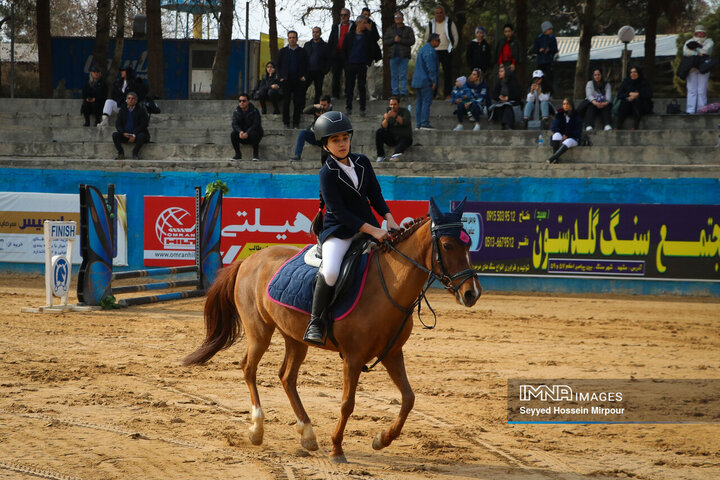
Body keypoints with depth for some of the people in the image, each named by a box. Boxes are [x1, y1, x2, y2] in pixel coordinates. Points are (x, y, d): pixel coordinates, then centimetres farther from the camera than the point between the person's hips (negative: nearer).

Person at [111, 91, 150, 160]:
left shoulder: (141, 110, -2)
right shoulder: (122, 110, 8)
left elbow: (143, 124, -10)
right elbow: (118, 124, 3)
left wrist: (134, 135, -21)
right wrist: (123, 133, -17)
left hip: (137, 134, -3)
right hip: (125, 135, 3)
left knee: (141, 136, -36)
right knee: (115, 135, -22)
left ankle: (135, 153, -19)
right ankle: (120, 153, -16)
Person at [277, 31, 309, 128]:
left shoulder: (302, 52, 9)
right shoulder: (282, 51, 9)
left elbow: (306, 66, 11)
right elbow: (278, 65, 10)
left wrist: (304, 76, -4)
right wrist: (280, 77, -2)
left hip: (298, 80, 0)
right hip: (286, 80, 0)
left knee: (298, 103, -2)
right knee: (286, 102, 0)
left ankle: (296, 123, 5)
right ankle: (286, 123, 8)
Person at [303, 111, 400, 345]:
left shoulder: (362, 162, 6)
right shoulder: (327, 174, -11)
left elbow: (375, 195, 11)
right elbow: (340, 213, -17)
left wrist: (389, 220, -8)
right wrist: (373, 231, -24)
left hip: (368, 226, 6)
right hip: (338, 231, -6)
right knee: (331, 271, -32)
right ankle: (316, 321, -16)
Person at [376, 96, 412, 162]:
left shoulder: (405, 111, -6)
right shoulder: (388, 113, 2)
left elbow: (406, 122, -27)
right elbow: (383, 127, -10)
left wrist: (395, 116, -41)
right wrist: (386, 119, -31)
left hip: (404, 137, -4)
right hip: (391, 138, 4)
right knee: (379, 132, -22)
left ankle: (396, 154, -72)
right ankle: (381, 156, -22)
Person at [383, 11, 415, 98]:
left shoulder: (408, 29, 8)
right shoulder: (390, 30, 16)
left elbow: (412, 41, -3)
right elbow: (384, 41, 6)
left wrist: (400, 40, -12)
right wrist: (394, 40, -10)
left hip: (404, 55, -2)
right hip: (393, 55, 2)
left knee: (403, 75, -5)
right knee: (394, 76, 2)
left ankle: (403, 93, -3)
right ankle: (395, 93, 5)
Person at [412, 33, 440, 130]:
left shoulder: (423, 49, 19)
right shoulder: (430, 51, -15)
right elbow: (431, 68, -19)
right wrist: (434, 81, -15)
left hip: (418, 81, 10)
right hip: (426, 81, -10)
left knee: (420, 102, 10)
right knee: (426, 101, -10)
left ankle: (419, 124, 11)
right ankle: (424, 123, -13)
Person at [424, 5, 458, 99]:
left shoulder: (449, 23, 3)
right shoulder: (431, 24, 8)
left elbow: (456, 36, 8)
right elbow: (427, 37, 18)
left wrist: (452, 47, 3)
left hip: (446, 52, -1)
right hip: (434, 51, 1)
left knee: (447, 73, -3)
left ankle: (448, 94, 1)